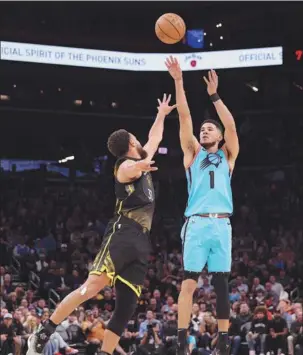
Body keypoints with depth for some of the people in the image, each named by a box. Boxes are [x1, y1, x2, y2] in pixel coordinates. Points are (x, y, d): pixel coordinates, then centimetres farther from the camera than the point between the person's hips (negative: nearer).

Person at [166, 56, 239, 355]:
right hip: (197, 223, -1)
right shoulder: (193, 153, 17)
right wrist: (178, 81, 0)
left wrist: (214, 95, -4)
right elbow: (184, 117, 8)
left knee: (221, 283, 2)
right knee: (189, 282, -9)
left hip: (221, 224, 1)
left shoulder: (227, 156, 18)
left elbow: (231, 125, 2)